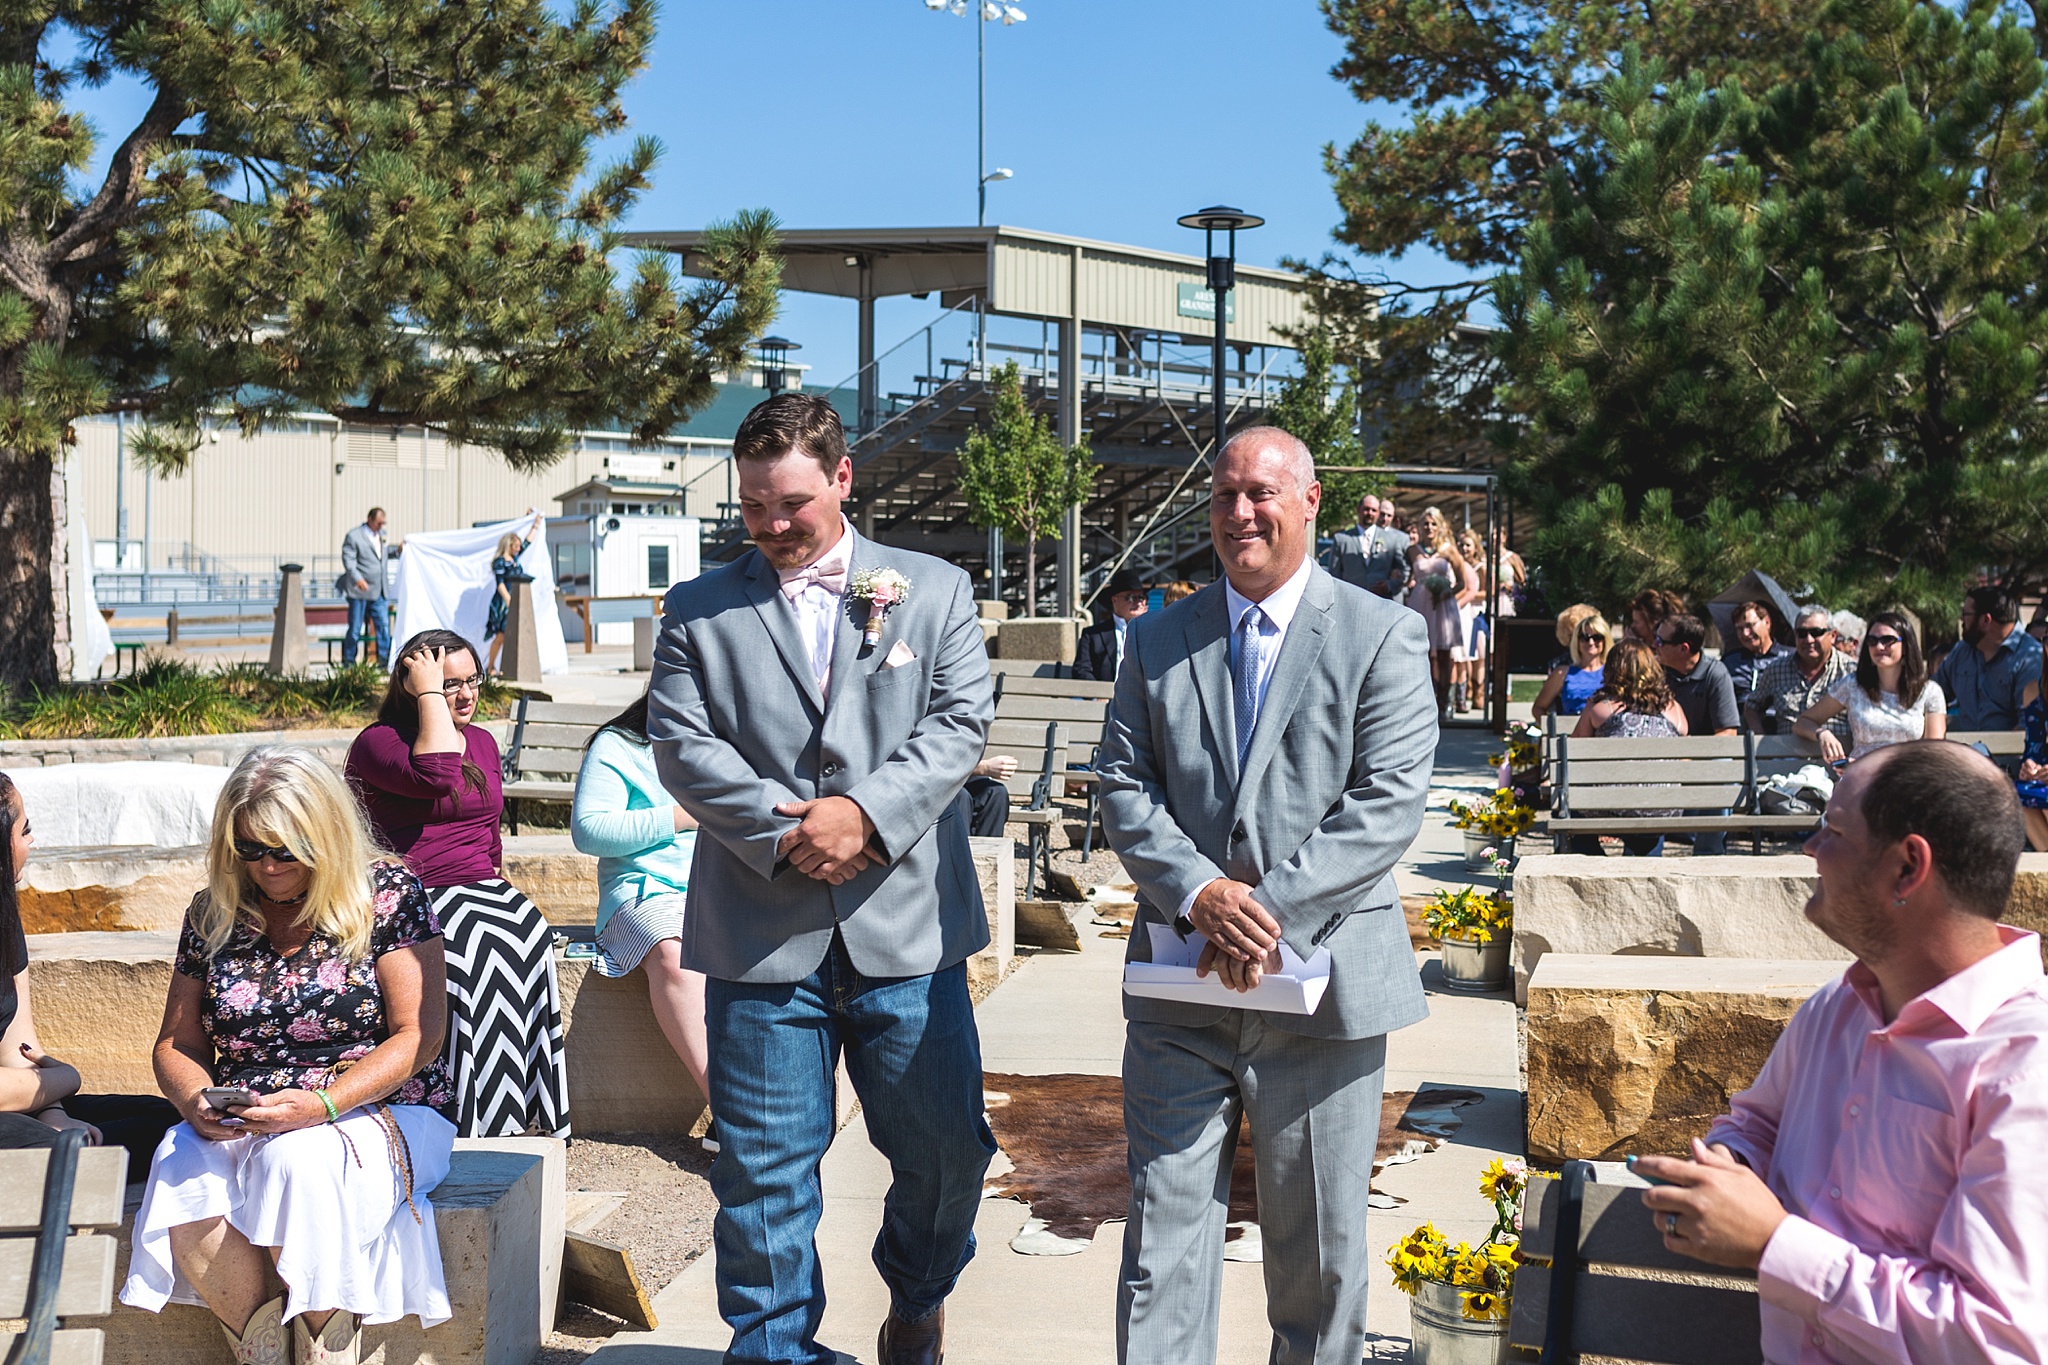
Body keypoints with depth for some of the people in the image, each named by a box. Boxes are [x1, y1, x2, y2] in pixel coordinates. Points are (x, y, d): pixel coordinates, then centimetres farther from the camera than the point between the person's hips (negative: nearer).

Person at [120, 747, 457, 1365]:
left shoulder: (387, 892, -2)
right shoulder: (213, 913, 10)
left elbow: (418, 1035, -7)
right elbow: (176, 1043, 17)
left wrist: (324, 1103, -21)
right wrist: (195, 1100, -7)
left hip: (378, 1110, -3)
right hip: (240, 1124, 4)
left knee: (299, 1162, -37)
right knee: (183, 1178, -30)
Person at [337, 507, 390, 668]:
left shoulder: (381, 534, 15)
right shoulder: (354, 535, -6)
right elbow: (348, 559, -13)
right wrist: (358, 579, -25)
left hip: (378, 592, 6)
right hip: (360, 591, -6)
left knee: (384, 625, 1)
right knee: (355, 629, 0)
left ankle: (385, 660, 5)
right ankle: (348, 661, 11)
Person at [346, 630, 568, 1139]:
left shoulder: (482, 741, 18)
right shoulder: (377, 743, -3)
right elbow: (436, 778, -25)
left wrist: (502, 893, 13)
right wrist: (430, 694, -16)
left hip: (479, 894, 6)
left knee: (526, 934, -27)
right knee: (472, 949, -35)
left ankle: (523, 1112, -24)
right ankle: (473, 1119, -27)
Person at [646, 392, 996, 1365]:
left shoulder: (935, 590, 9)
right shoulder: (698, 611, 9)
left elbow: (960, 723, -1)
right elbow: (682, 745, 0)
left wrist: (866, 813, -14)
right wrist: (787, 828, -12)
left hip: (906, 926, 0)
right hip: (760, 936, 0)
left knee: (946, 1146, 7)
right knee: (763, 1167, 5)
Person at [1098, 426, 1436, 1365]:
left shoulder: (1383, 636, 0)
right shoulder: (1159, 640, 10)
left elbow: (1389, 802, -9)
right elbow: (1123, 786, 5)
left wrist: (1271, 907, -18)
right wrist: (1197, 892, -13)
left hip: (1321, 978, -2)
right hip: (1179, 986, 2)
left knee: (1318, 1242, 11)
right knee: (1164, 1223, 5)